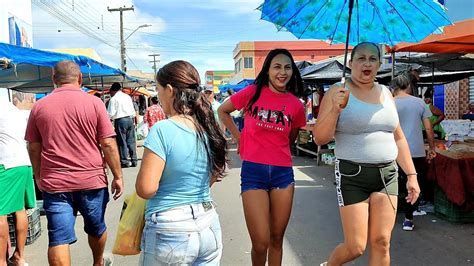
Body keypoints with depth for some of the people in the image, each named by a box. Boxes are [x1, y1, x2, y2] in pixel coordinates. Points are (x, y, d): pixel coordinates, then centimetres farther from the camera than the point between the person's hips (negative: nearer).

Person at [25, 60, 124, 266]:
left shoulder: (39, 106, 3)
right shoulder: (93, 102, -5)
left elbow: (33, 148, 8)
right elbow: (108, 144, -6)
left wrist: (38, 176, 21)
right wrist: (117, 176, 1)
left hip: (54, 183, 1)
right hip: (91, 180, 0)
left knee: (58, 239, 4)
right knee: (96, 228, 22)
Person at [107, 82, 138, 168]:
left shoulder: (113, 99, -5)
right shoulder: (128, 97, 11)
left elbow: (111, 114, -8)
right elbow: (133, 110, 13)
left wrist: (110, 119, 11)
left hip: (120, 121, -5)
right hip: (130, 119, 5)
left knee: (122, 142, 1)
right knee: (131, 141, 8)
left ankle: (124, 161, 3)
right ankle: (134, 160, 11)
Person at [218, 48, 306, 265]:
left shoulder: (296, 105, 3)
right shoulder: (252, 93, -3)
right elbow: (223, 111, 11)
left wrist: (274, 148, 7)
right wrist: (240, 138, 6)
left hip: (283, 172, 3)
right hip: (253, 171, -2)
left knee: (277, 239, 13)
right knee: (260, 244, -2)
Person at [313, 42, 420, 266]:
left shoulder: (385, 92, 11)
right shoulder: (338, 92, -5)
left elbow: (398, 138, 17)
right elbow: (320, 139, -10)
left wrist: (411, 174, 13)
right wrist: (335, 109, -24)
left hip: (387, 174, 5)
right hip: (352, 175, -5)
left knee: (381, 243, 4)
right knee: (356, 247, -2)